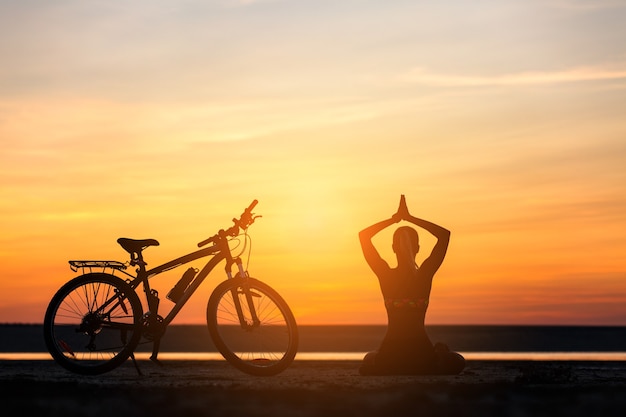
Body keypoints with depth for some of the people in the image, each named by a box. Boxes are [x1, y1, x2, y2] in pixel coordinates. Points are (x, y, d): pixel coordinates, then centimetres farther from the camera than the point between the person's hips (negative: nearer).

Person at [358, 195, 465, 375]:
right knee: (457, 362, 34)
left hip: (389, 358, -2)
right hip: (422, 357, 2)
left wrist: (394, 219, 6)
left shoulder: (385, 275, -7)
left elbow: (363, 235, 5)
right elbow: (445, 234, 2)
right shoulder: (425, 274, -7)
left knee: (368, 362, 34)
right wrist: (411, 218, 1)